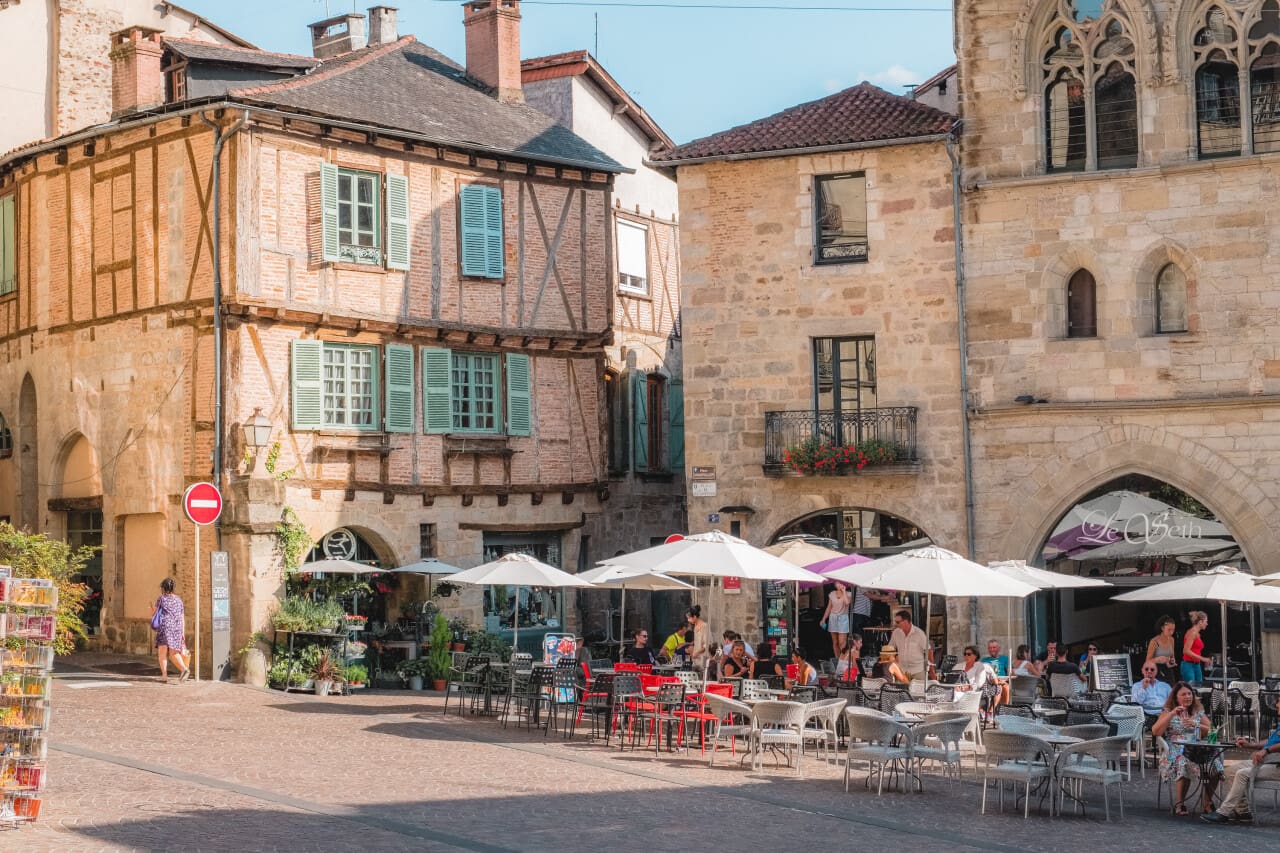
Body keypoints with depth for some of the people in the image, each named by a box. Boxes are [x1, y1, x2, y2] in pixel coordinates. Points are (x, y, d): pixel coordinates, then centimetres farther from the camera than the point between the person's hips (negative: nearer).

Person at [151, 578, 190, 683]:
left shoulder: (161, 599, 1)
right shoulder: (179, 600, 14)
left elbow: (153, 615, 6)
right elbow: (182, 619, 13)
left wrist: (152, 608, 28)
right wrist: (183, 633, 16)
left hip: (164, 628, -5)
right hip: (177, 629, 5)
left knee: (162, 652, -2)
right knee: (173, 653, 8)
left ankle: (164, 675, -13)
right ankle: (184, 668, -14)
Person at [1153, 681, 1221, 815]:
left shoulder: (1198, 711, 19)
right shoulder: (1168, 711, 10)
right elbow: (1155, 731, -3)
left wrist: (1196, 725, -4)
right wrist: (1171, 714, -9)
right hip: (1176, 751, -3)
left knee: (1214, 762, -28)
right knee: (1183, 763, -37)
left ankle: (1207, 802, -12)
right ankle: (1179, 804, -21)